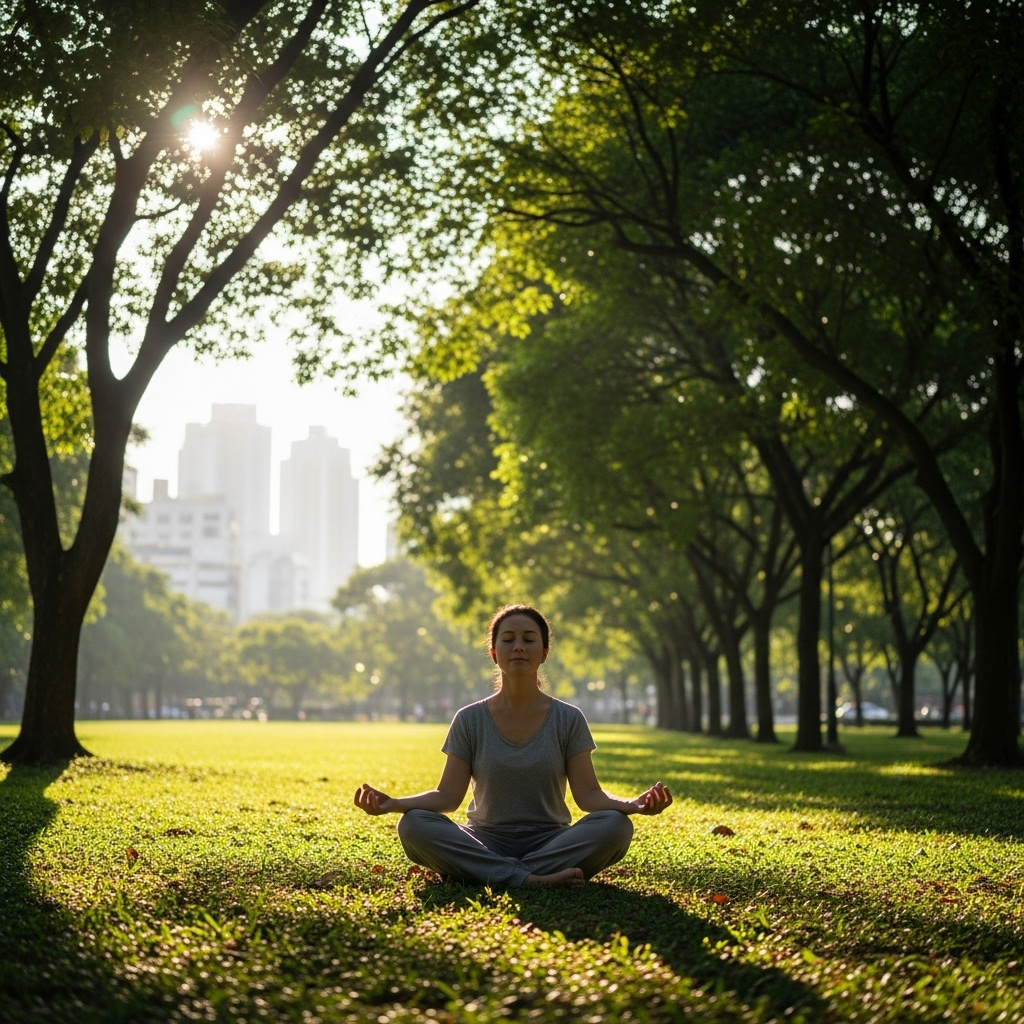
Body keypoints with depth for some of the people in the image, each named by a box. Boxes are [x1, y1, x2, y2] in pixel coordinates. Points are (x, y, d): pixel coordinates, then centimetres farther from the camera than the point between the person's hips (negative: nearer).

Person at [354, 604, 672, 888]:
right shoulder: (470, 720, 4)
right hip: (485, 844, 0)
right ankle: (533, 879, -35)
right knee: (414, 824, -29)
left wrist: (632, 804, -23)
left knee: (615, 825, -30)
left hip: (550, 842, 0)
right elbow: (448, 795, -1)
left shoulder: (568, 720, 4)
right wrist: (394, 803, -20)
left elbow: (587, 793, -2)